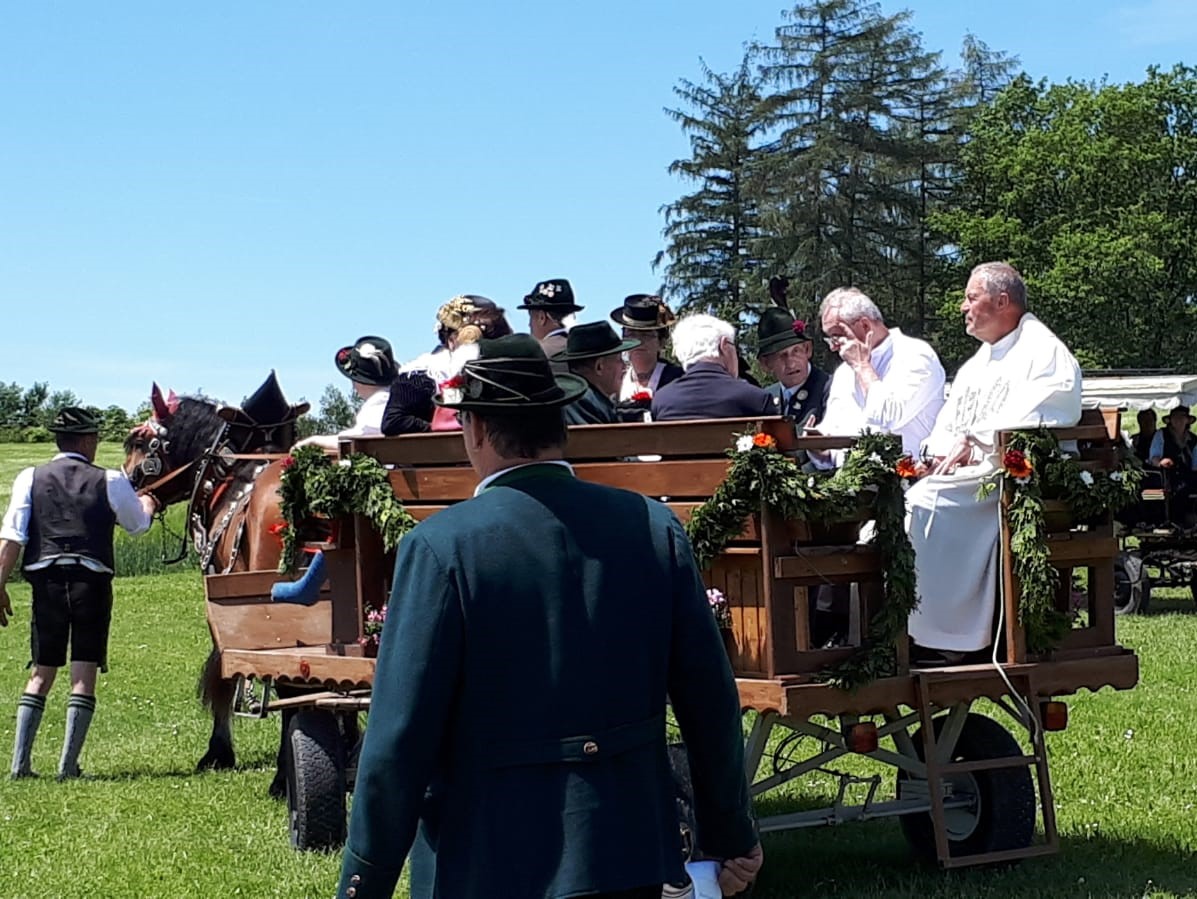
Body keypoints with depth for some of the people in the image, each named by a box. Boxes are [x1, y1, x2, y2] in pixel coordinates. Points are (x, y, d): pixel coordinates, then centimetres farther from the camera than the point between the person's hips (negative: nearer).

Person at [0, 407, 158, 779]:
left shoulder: (30, 479, 5)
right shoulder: (110, 482, 2)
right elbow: (139, 524, 18)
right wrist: (147, 505, 40)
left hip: (46, 580, 2)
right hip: (92, 581, -2)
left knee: (42, 672, 11)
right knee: (84, 674, 1)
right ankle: (68, 765, -2)